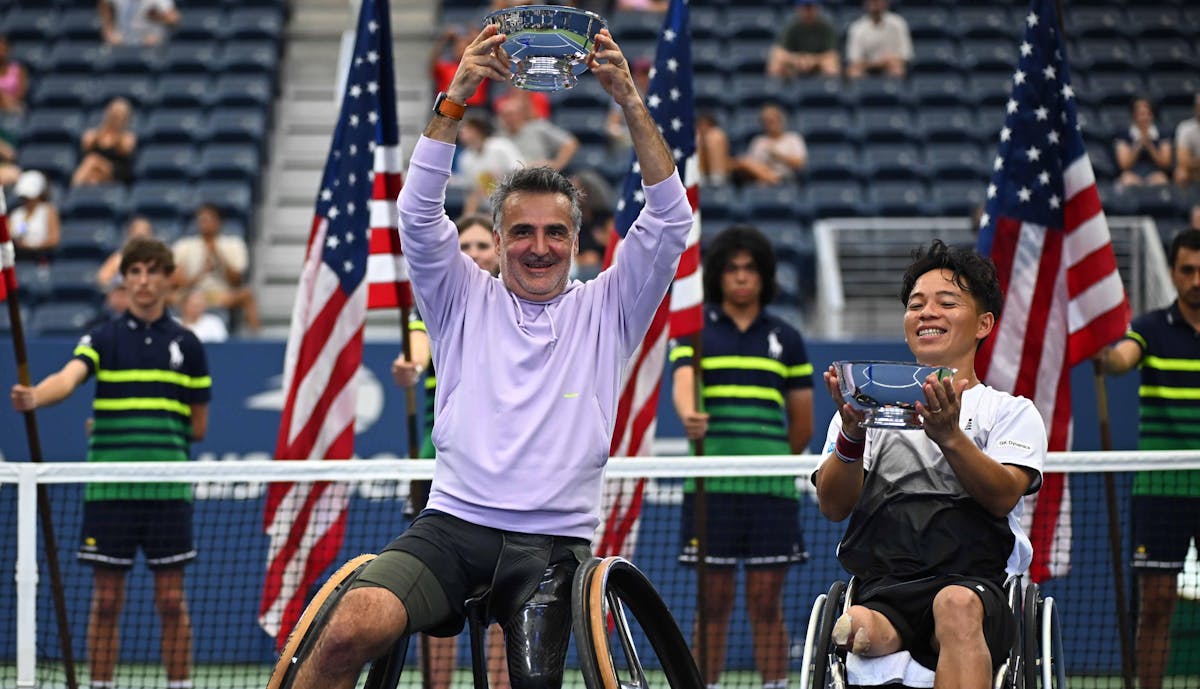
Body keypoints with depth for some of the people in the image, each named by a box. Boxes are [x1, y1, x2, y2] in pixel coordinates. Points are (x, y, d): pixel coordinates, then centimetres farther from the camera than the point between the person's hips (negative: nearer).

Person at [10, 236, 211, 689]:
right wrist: (35, 397, -38)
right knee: (106, 601, 3)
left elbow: (198, 427, 13)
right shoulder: (103, 339, 4)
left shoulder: (186, 345, 9)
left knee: (171, 601, 2)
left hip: (167, 491, 1)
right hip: (109, 491, -1)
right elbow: (68, 378, -17)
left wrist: (153, 430, 3)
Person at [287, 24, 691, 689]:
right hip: (452, 527, -1)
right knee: (352, 628, -27)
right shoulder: (465, 298, 14)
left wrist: (630, 101, -9)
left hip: (554, 544, 1)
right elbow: (418, 214, -1)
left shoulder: (604, 310, 14)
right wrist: (454, 99, -12)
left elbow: (669, 221, 2)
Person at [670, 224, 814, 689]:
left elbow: (802, 425, 16)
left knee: (767, 599, 0)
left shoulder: (786, 339, 12)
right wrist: (689, 415, -32)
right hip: (711, 486, -1)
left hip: (770, 487, 1)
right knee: (713, 601, 0)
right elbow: (683, 384, -12)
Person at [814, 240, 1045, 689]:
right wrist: (852, 434, -10)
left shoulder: (1010, 411, 21)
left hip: (974, 580, -2)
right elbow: (834, 507, 9)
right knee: (857, 628, -39)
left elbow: (1003, 496, 0)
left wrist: (950, 437, -18)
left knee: (957, 605, -42)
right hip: (882, 589, 2)